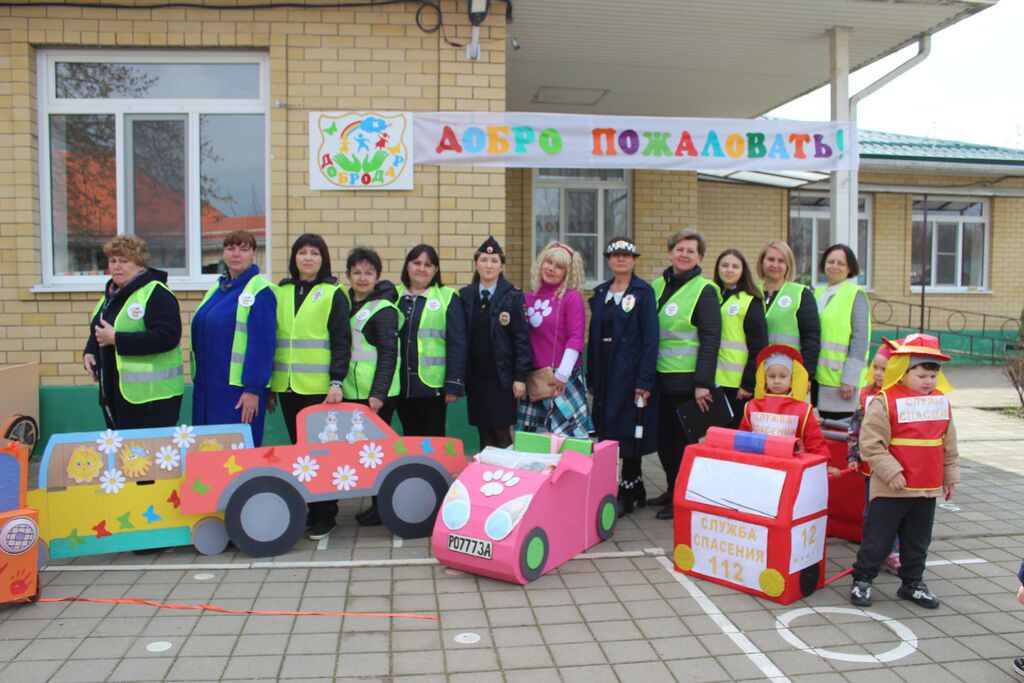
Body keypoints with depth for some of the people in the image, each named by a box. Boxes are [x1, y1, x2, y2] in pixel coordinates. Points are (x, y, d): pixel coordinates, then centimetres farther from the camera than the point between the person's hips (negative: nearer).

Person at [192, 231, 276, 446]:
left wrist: (253, 390, -17)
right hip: (208, 387, 8)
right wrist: (199, 381, 18)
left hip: (239, 387, -8)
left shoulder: (260, 291, -9)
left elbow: (262, 344, -14)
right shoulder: (217, 288, 15)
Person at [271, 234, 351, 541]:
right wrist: (267, 381, 13)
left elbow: (341, 341, -5)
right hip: (287, 386, 4)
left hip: (321, 387, -4)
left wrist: (336, 381, -14)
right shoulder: (281, 292, 12)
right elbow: (271, 337, 16)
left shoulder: (334, 294, -1)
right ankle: (301, 510, 23)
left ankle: (324, 515, 12)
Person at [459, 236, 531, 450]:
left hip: (502, 377, -3)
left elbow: (522, 338, -5)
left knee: (501, 432, 1)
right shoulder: (465, 296, 5)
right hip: (475, 376, 3)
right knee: (484, 433, 9)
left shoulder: (513, 297, -3)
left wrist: (520, 377, -9)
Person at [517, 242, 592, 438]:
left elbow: (576, 339, -10)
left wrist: (562, 374, -14)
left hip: (563, 378, -5)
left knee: (564, 433, -4)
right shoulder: (530, 298, 10)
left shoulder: (572, 297, -4)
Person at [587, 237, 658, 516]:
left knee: (629, 432, -3)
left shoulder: (644, 292, -5)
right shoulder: (600, 294, 12)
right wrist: (591, 376, 10)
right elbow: (594, 336, 14)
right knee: (607, 431, 9)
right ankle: (636, 489, 24)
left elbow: (650, 338, -10)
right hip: (605, 372, 6)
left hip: (630, 371, -6)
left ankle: (627, 494, 9)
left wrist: (645, 380, -16)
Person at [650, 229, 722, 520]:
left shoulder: (704, 290, -6)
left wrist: (703, 383, -18)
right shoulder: (658, 286, 12)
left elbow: (710, 339, -12)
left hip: (686, 378, -6)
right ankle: (672, 490, 29)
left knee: (682, 437, 1)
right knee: (663, 434, 13)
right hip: (660, 376, 6)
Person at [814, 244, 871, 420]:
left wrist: (849, 379, -17)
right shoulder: (818, 293, 14)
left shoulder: (856, 295, -4)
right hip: (820, 377, 6)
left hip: (843, 380, -6)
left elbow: (860, 339, -11)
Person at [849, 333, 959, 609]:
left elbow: (949, 444, 16)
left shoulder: (942, 401, 6)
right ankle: (862, 580, 17)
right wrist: (891, 472, -18)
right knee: (878, 537, 4)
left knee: (918, 540, 17)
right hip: (891, 488, -5)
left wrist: (950, 476, 17)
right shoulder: (885, 402, -13)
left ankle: (912, 582, 33)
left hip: (928, 487, 5)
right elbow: (871, 444, -15)